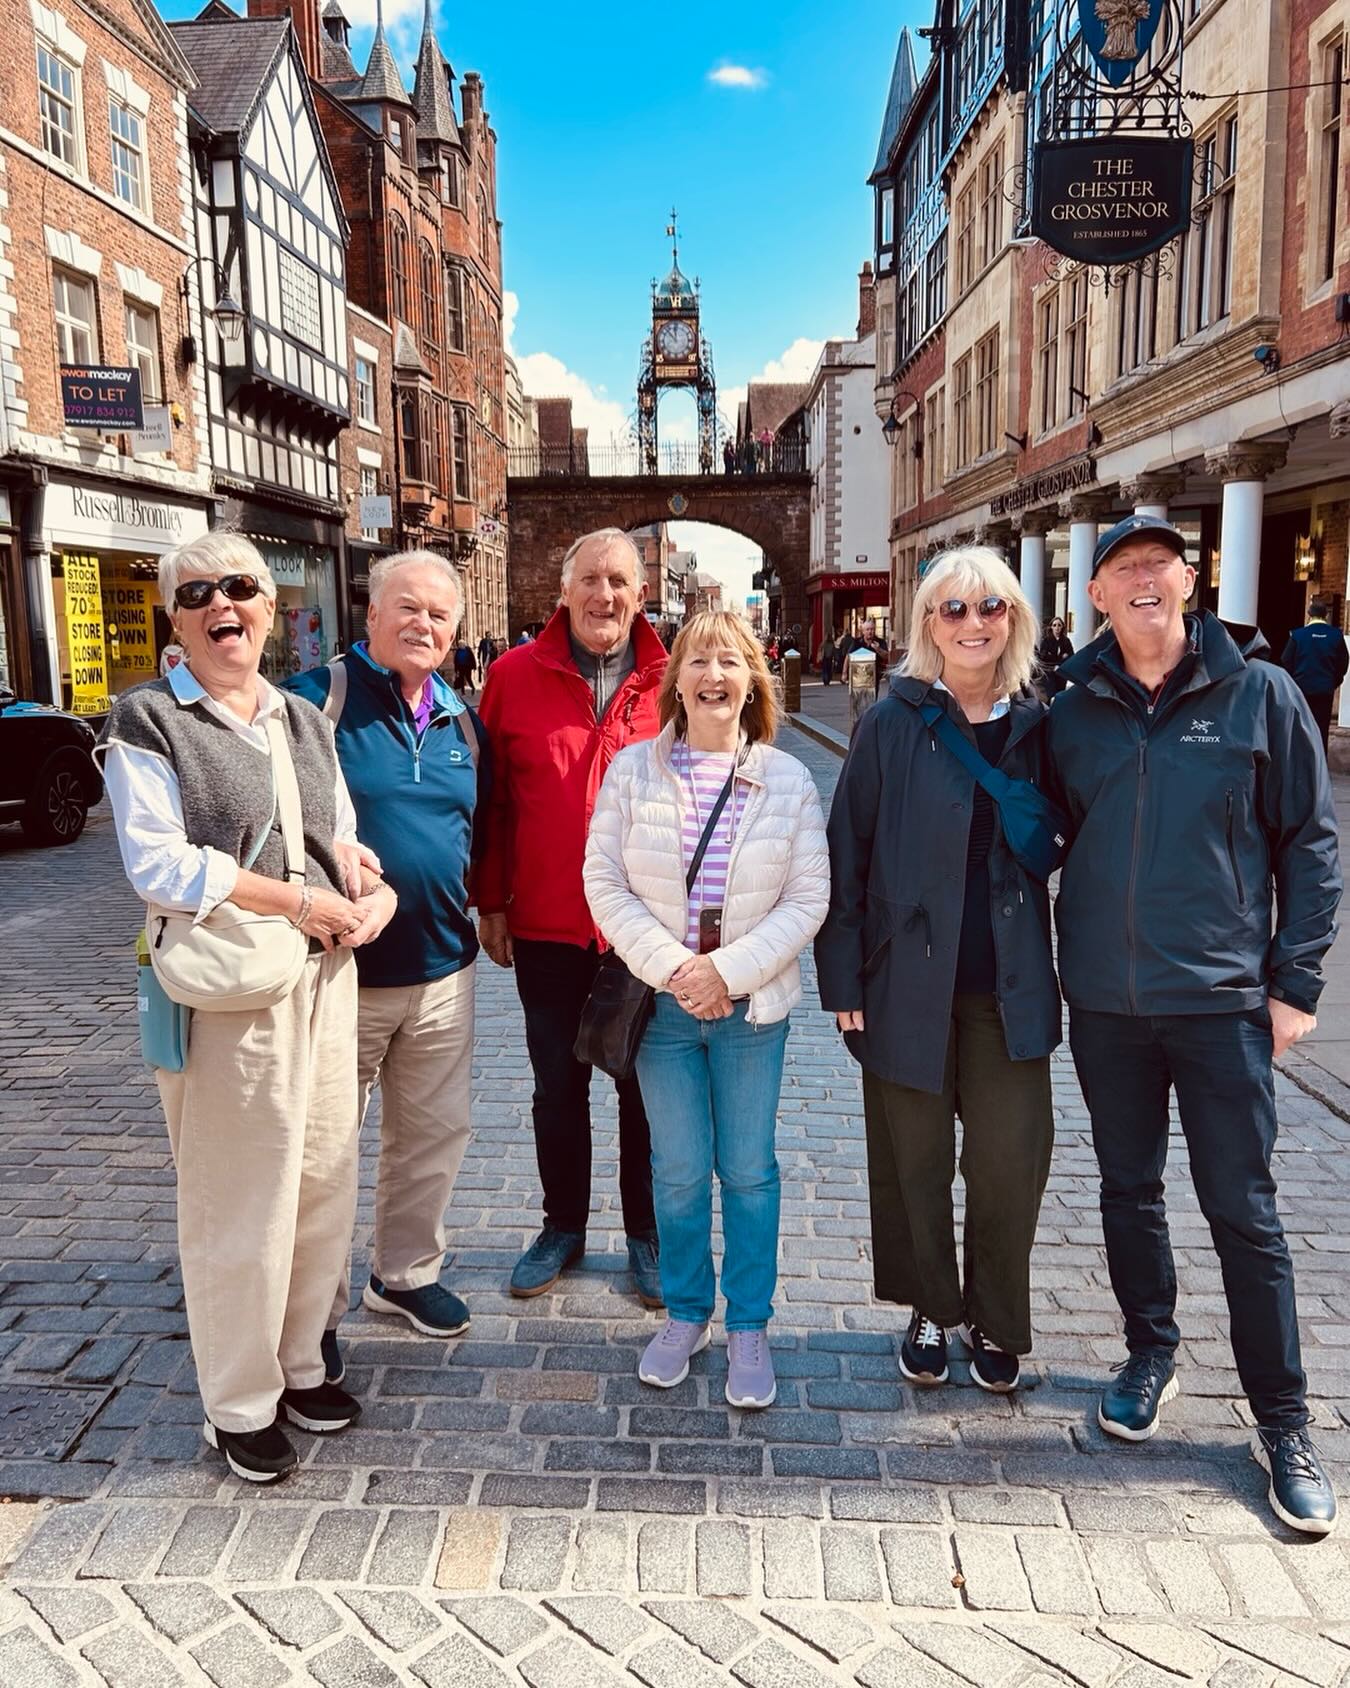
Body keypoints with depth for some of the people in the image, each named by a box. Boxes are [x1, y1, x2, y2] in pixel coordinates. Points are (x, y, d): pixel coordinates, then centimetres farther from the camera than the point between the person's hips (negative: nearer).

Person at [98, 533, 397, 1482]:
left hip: (326, 978, 6)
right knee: (240, 1203, 2)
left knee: (324, 1183, 13)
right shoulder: (150, 721, -4)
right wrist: (299, 901, -16)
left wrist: (372, 891, -5)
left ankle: (300, 1363, 33)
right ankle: (240, 1406, 22)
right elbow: (158, 865, -14)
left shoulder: (306, 721, 15)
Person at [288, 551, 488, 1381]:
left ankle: (407, 1272, 38)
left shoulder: (462, 718, 9)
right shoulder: (317, 697, -10)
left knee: (435, 1133, 17)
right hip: (341, 970, -5)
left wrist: (480, 907, 14)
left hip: (444, 970, 6)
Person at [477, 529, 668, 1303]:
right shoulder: (515, 676, -2)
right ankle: (563, 1226, 35)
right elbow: (493, 799, 1)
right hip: (546, 927, 1)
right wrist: (491, 903, 1)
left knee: (647, 1087, 13)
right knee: (558, 1086, 15)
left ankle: (647, 1235, 31)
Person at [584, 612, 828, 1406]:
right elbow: (604, 881, -4)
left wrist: (730, 970, -13)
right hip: (663, 1001, 0)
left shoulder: (789, 780, -3)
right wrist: (669, 966, -13)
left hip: (752, 1005, 0)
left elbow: (809, 897, -4)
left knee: (749, 1169, 9)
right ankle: (686, 1314, 30)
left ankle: (750, 1327, 26)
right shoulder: (634, 770, -3)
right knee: (679, 1169, 10)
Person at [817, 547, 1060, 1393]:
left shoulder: (1037, 723, 4)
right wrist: (844, 975, -7)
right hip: (909, 979, -1)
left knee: (1013, 1157, 5)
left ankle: (998, 1323, 29)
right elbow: (849, 848, -4)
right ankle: (930, 1310, 33)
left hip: (1009, 983, 2)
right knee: (914, 1157, 11)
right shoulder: (893, 721, -4)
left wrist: (1059, 970, 4)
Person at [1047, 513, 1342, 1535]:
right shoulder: (1073, 711, 3)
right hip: (1103, 999, 3)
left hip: (1221, 999, -2)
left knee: (1244, 1210, 4)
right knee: (1129, 1189, 16)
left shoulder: (1258, 694, -3)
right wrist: (1054, 957, 5)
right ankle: (1150, 1355, 38)